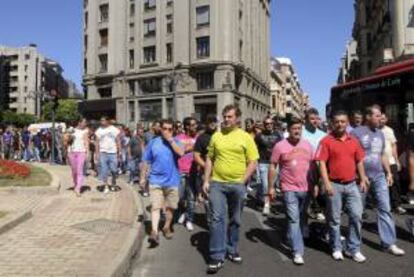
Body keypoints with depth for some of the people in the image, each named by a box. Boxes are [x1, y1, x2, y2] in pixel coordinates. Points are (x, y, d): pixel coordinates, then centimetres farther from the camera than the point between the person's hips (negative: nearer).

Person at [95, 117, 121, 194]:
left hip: (113, 153, -1)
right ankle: (106, 186, 6)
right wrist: (97, 153, -1)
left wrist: (119, 152, -4)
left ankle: (113, 184, 25)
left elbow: (118, 142, 2)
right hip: (103, 153, 1)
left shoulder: (114, 129, 2)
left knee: (114, 170, 3)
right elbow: (97, 143, 7)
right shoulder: (99, 131, 7)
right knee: (104, 170, -1)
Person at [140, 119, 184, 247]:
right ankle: (154, 231, -11)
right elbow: (146, 162, 6)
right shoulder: (153, 142, 1)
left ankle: (167, 227, 31)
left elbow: (181, 152, -23)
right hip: (156, 180, -1)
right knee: (155, 206, -9)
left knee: (170, 207, 12)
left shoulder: (176, 142, -1)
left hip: (172, 180, 1)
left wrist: (170, 140, -20)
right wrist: (143, 177, 6)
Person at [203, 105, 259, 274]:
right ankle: (217, 256, 4)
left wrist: (242, 181, -11)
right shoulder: (216, 136, 5)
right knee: (217, 218, -4)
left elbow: (253, 162, -3)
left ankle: (232, 250, 30)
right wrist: (206, 180, 2)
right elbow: (209, 159, 9)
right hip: (217, 183, 1)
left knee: (235, 220, 12)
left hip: (237, 185, 0)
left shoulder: (246, 137, -1)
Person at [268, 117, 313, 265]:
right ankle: (298, 252, 1)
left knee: (302, 219, 18)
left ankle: (292, 238, 40)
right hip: (289, 189, -5)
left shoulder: (307, 145, 4)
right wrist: (271, 187, -6)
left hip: (305, 188, 5)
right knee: (294, 220, -5)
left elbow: (312, 166, 12)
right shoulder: (280, 146, -9)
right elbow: (272, 167, -5)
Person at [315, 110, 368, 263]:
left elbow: (359, 161, 15)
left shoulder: (353, 141, 8)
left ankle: (353, 249, 18)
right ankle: (336, 248, 22)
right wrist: (326, 183, -19)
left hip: (352, 184, 4)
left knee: (356, 215, 4)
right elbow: (322, 163, -12)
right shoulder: (326, 141, -7)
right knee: (334, 218, 7)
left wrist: (363, 179, 8)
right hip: (334, 185, -4)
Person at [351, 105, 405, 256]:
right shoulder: (356, 132, -9)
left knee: (385, 208, 2)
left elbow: (383, 155, 20)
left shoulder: (380, 134, 13)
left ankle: (389, 243, 9)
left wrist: (388, 172, 14)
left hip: (379, 176, 6)